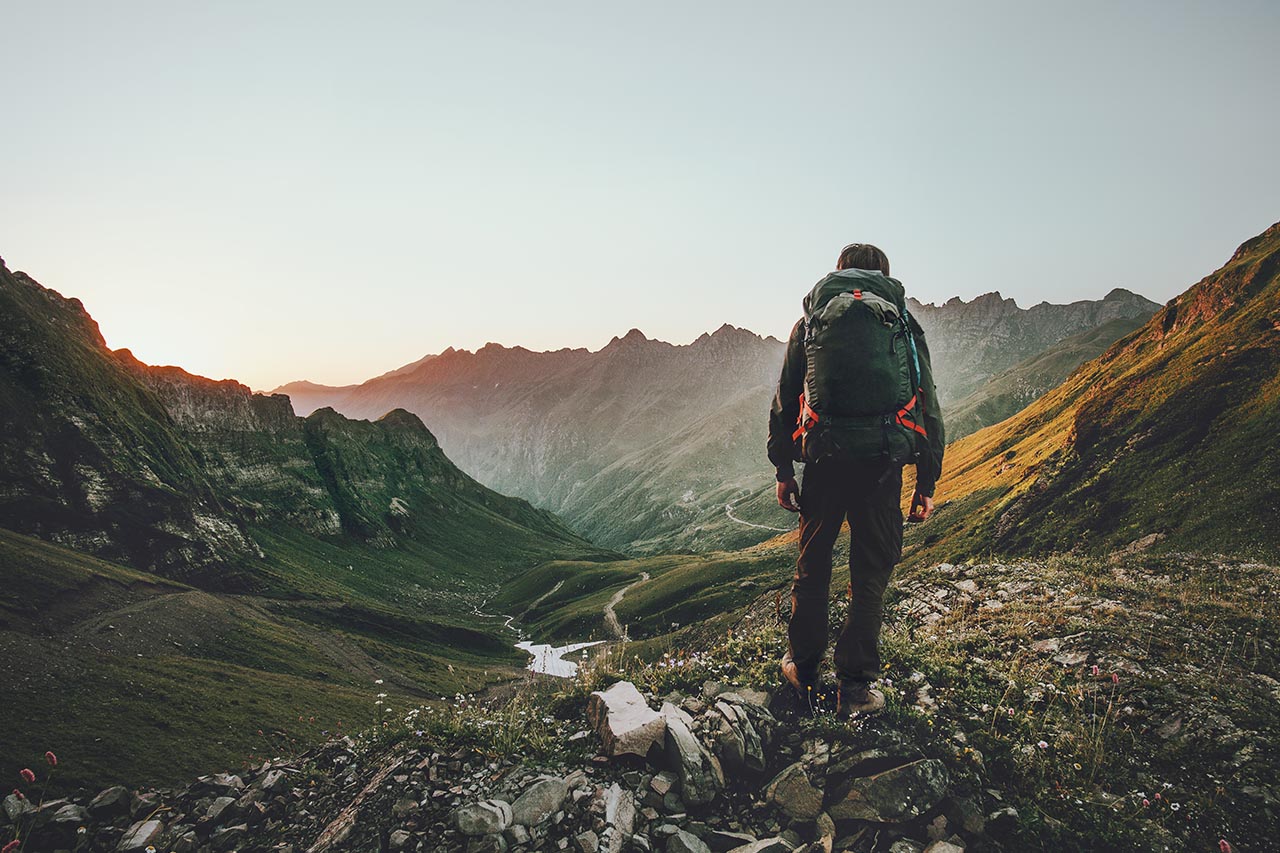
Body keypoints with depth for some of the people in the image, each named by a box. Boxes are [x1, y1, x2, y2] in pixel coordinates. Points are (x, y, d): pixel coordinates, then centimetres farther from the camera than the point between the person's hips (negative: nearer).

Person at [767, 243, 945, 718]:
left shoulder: (811, 321, 11)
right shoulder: (904, 323, 10)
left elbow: (784, 401, 8)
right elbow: (929, 407, 8)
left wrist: (783, 470, 13)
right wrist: (927, 484, 12)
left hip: (823, 459, 1)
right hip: (883, 463, 0)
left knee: (813, 565, 15)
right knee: (871, 572, 9)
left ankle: (802, 670, 26)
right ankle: (857, 686, 13)